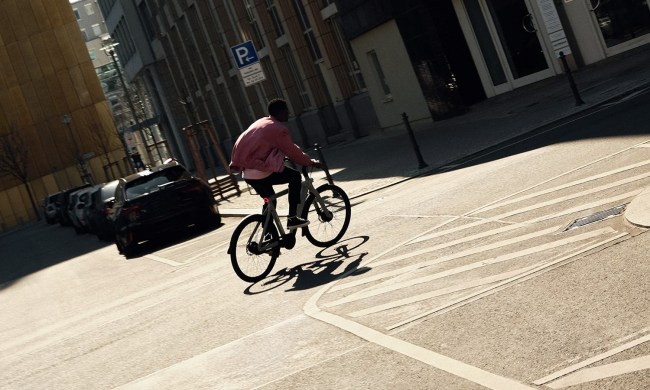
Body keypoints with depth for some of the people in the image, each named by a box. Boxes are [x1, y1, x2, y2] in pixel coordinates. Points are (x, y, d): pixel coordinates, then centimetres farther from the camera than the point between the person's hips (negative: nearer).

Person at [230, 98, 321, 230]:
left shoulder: (260, 123, 19)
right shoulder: (279, 129, -9)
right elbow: (293, 152, -8)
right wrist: (311, 162, 6)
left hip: (247, 173, 9)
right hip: (261, 173, -9)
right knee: (295, 177, 5)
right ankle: (292, 218, 3)